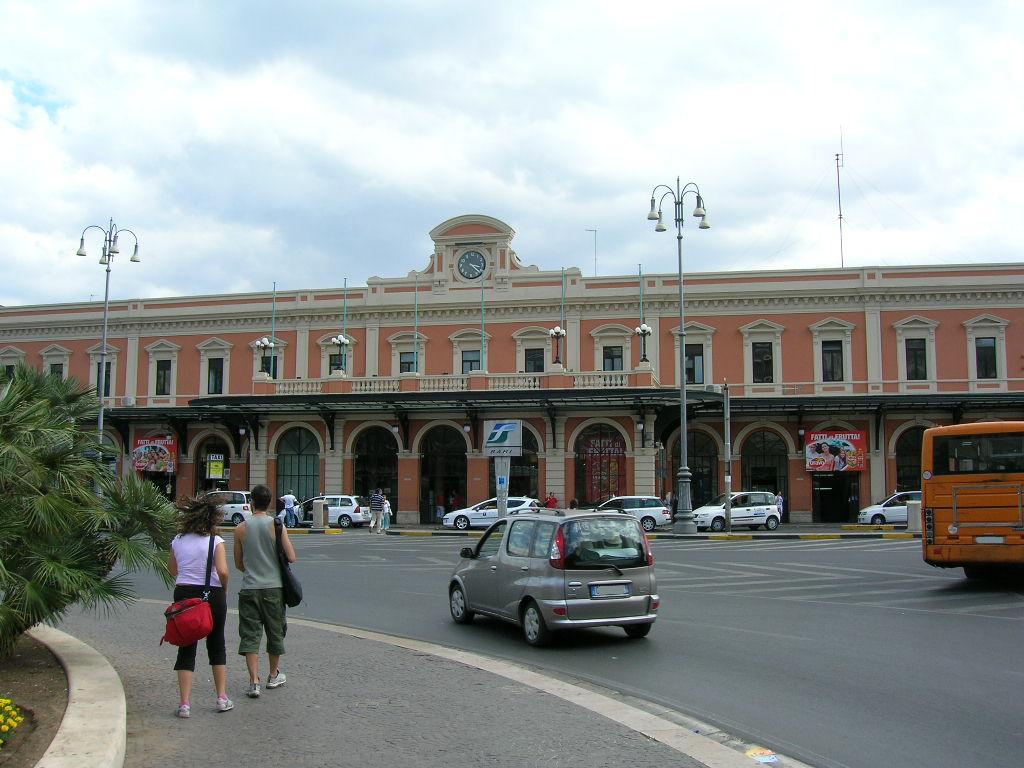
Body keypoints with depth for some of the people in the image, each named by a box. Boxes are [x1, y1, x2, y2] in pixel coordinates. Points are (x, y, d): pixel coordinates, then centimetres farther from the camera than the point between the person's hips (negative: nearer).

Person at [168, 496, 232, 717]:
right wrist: (224, 590, -2)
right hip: (212, 595, -2)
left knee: (186, 649, 7)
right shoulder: (216, 541, -9)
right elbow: (222, 571, -18)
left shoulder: (178, 541, 4)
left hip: (183, 594, 3)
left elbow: (172, 569, 13)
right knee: (216, 646, 14)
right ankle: (222, 698, 18)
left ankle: (185, 703, 1)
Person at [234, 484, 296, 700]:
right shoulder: (277, 526, -7)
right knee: (275, 631, 15)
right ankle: (274, 675, 29)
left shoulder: (241, 528, -2)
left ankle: (254, 681, -7)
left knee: (250, 635, 2)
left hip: (249, 589, 0)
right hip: (273, 588, 0)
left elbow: (238, 564, 6)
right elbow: (291, 558, -8)